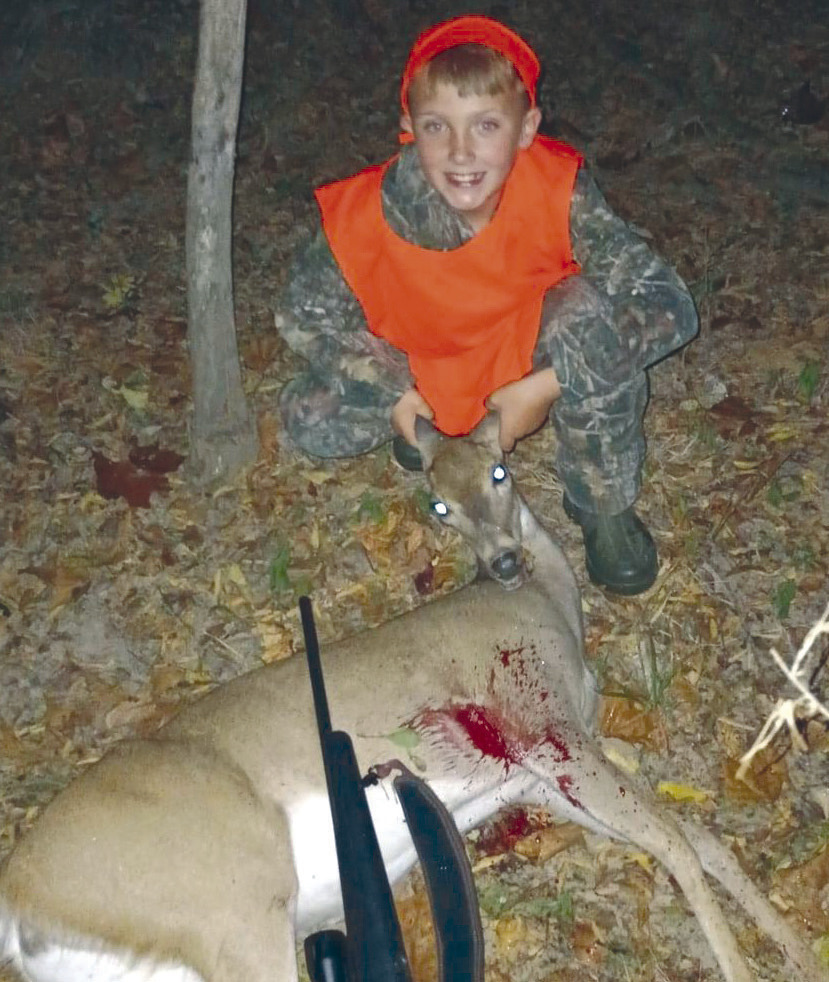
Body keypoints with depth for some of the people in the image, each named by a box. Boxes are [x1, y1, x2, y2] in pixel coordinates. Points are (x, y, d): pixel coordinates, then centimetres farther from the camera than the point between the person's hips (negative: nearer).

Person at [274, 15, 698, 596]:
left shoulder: (558, 191, -29)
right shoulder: (367, 214, -28)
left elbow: (670, 306, -29)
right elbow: (304, 316, -11)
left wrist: (548, 385, -34)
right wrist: (395, 393, -21)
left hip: (531, 357, -1)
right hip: (419, 371, 2)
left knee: (596, 311, -33)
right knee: (310, 421, -22)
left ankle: (605, 507, -9)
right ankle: (431, 430, 12)